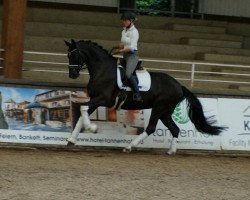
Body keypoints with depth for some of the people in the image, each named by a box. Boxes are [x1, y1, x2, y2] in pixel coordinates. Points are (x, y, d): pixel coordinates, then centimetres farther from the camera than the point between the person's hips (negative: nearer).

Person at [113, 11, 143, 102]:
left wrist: (120, 51, -18)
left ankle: (137, 95, -25)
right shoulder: (124, 30, 14)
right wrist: (118, 46, 5)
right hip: (125, 56, 9)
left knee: (128, 74, -29)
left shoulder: (134, 32, -11)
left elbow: (131, 47, -18)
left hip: (132, 55, -9)